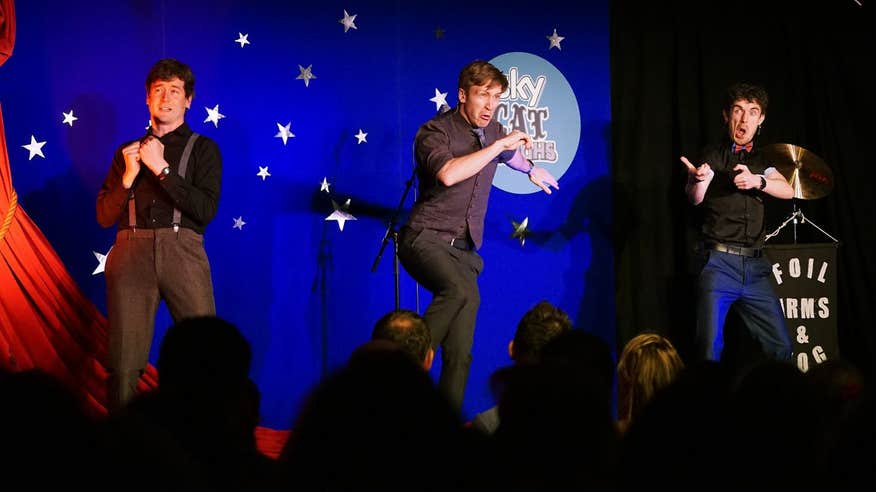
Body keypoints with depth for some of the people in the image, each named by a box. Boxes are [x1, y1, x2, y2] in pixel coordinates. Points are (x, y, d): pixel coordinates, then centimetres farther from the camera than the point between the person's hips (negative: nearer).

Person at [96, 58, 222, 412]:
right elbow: (104, 216, 16)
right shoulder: (128, 151, 21)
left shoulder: (202, 149, 13)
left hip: (181, 248, -2)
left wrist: (161, 168, -5)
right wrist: (129, 176, 1)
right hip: (131, 250, 2)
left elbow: (205, 209, -1)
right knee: (124, 361, -4)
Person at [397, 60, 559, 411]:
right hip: (426, 238, -6)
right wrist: (499, 144, -22)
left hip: (463, 249, 6)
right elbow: (448, 174, -30)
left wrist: (531, 169, 58)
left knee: (460, 354, -7)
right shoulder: (435, 131, -9)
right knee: (462, 293, -37)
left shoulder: (493, 132, 13)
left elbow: (510, 155, 39)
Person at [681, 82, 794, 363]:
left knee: (780, 346, 0)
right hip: (718, 263, -4)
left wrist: (756, 180, -24)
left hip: (755, 266, 4)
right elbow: (695, 198, -13)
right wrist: (698, 180, -37)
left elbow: (787, 191, -3)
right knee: (710, 349, -13)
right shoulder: (712, 156, 4)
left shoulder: (761, 162, 16)